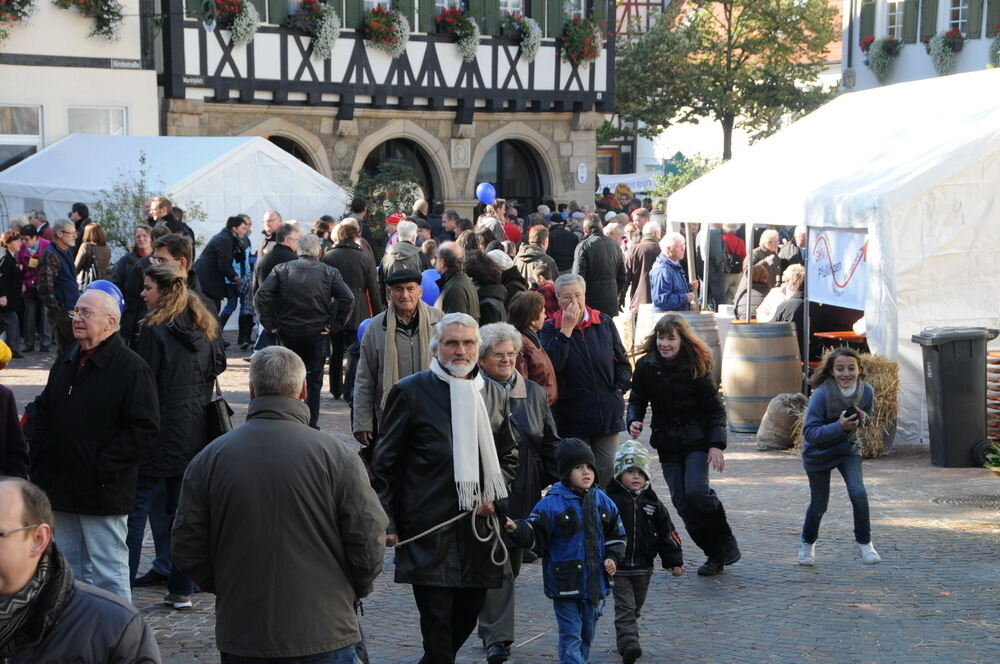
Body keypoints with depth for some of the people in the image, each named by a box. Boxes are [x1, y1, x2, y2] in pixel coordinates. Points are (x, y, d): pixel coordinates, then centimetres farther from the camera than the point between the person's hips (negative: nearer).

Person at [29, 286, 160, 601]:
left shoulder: (131, 368, -10)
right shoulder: (65, 363, 13)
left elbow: (144, 428, -15)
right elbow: (43, 414, 21)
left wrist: (104, 467, -18)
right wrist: (38, 464, 9)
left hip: (103, 494, -7)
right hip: (60, 491, 7)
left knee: (108, 573, 0)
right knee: (67, 573, 15)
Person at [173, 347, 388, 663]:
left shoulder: (208, 459, -3)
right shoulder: (338, 456, -10)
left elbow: (187, 549, 1)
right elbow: (369, 542, -8)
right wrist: (349, 595, 11)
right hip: (324, 636, -2)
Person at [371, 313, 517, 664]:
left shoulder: (495, 395, 12)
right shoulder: (411, 392, -2)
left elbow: (508, 455, 22)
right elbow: (384, 464, 0)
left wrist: (493, 495, 3)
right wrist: (386, 523, -5)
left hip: (479, 527, 5)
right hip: (429, 530, -5)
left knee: (468, 612, 12)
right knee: (437, 620, -7)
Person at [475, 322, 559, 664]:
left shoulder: (534, 393, 10)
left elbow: (550, 444, 15)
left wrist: (559, 483, 7)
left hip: (523, 495, 5)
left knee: (512, 562, 13)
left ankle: (493, 627, 29)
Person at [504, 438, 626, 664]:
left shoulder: (602, 501, 6)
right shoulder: (552, 503, -11)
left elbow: (616, 535, 16)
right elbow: (534, 533, -16)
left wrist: (613, 557, 1)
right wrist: (516, 529, -35)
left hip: (596, 584, 6)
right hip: (566, 584, -5)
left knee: (587, 636, 19)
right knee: (570, 637, -4)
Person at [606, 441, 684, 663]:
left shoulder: (652, 502, 5)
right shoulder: (610, 500, -7)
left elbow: (667, 533, 9)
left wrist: (674, 561, 6)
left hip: (643, 568, 4)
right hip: (618, 568, -4)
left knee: (635, 608, 15)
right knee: (624, 608, -10)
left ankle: (626, 641, 28)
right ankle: (628, 643, -18)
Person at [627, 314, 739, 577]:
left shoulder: (696, 367, -7)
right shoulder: (645, 367, 0)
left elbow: (715, 409, -4)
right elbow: (637, 401, 9)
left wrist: (716, 445, -12)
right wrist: (634, 422, -12)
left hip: (696, 439, -3)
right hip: (667, 444, 3)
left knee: (695, 491, -21)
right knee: (681, 502, -2)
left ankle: (725, 543, 2)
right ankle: (714, 554, 12)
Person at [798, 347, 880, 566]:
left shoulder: (866, 391, -15)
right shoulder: (822, 394, -28)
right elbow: (810, 432, -27)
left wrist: (862, 418, -19)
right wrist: (839, 427, -40)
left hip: (849, 448, 3)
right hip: (819, 452, -3)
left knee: (858, 493, -17)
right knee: (819, 503, 8)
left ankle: (864, 543, 3)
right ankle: (807, 543, 36)